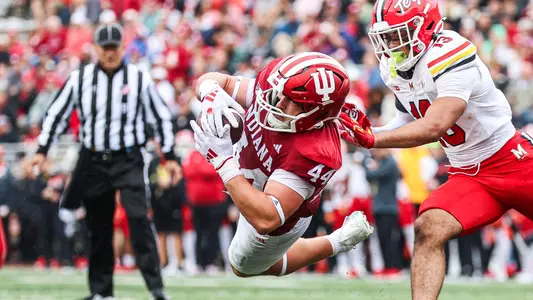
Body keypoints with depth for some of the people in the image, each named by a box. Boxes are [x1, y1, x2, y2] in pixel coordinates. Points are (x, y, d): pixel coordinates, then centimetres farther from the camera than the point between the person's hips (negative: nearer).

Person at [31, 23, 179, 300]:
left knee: (138, 218, -17)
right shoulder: (80, 78, 2)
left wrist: (169, 157, 4)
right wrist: (42, 150, 2)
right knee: (98, 227, 7)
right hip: (93, 160, 2)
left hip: (129, 160, -2)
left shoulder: (139, 79, -2)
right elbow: (57, 113, 8)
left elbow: (161, 117, 5)